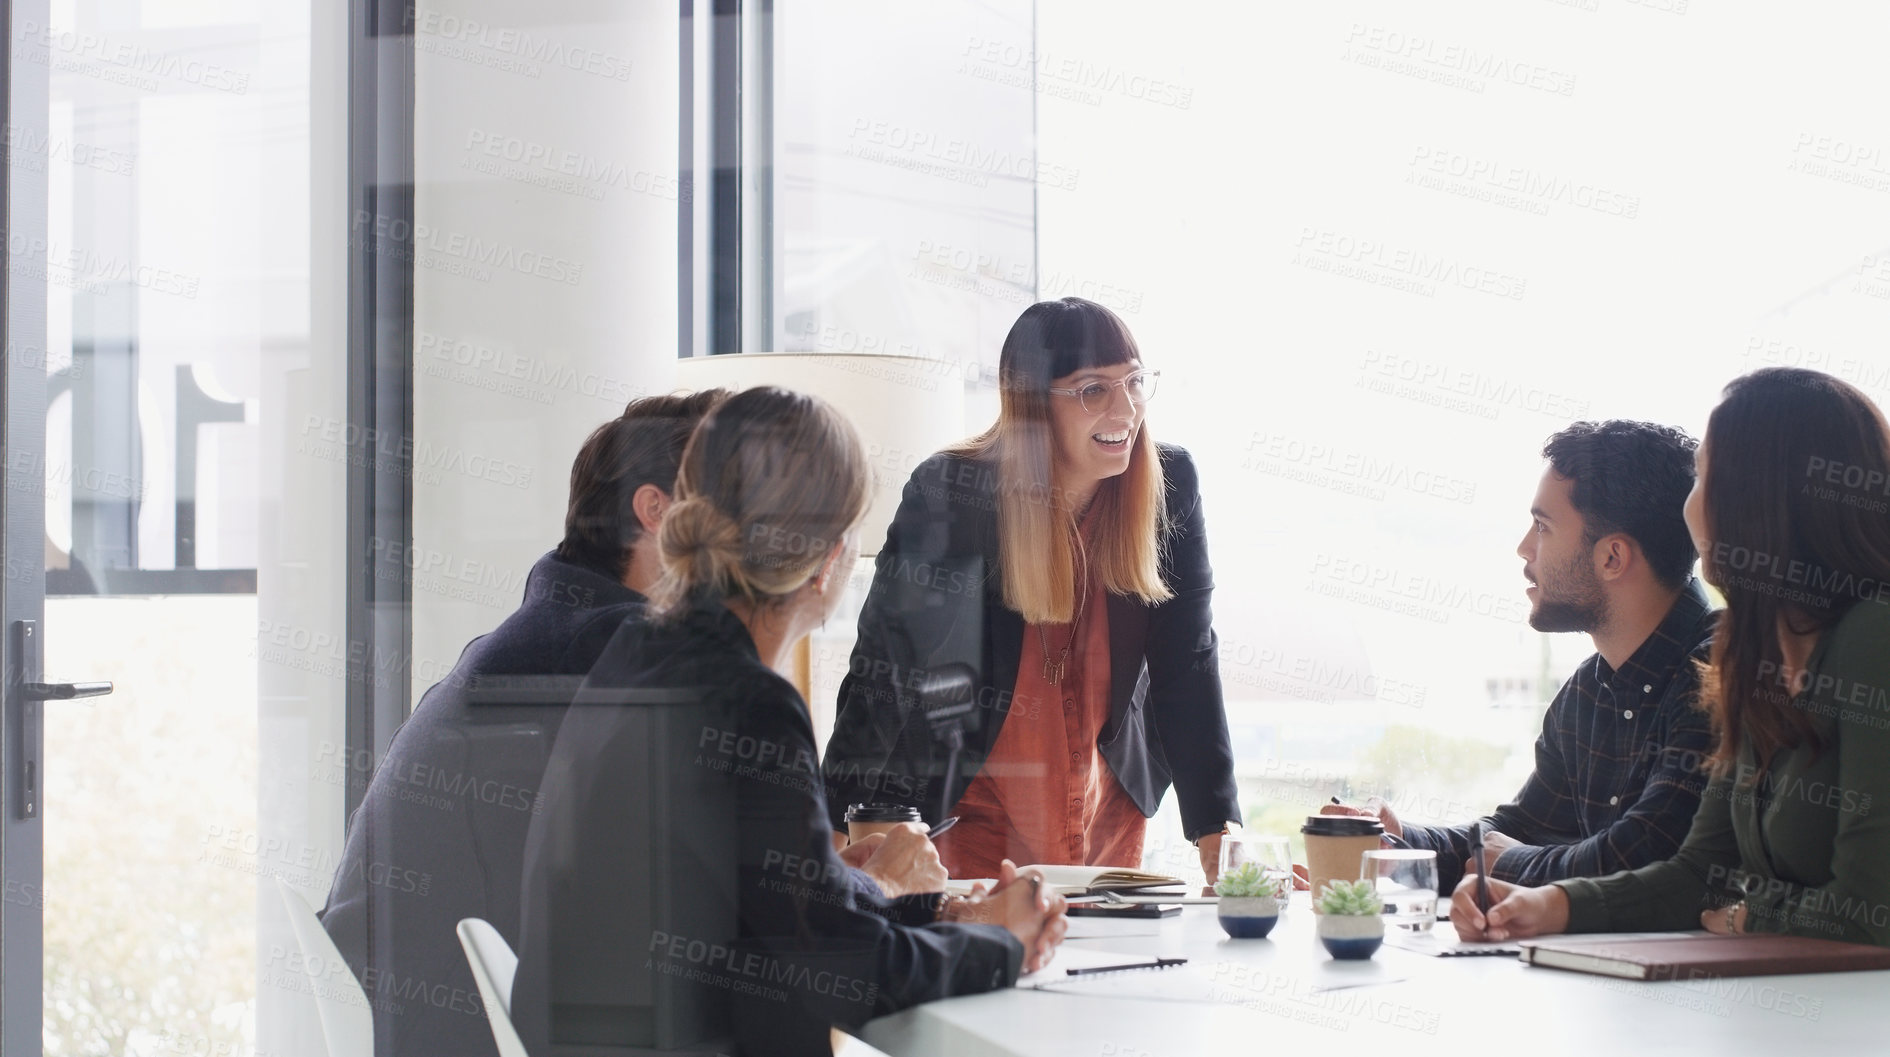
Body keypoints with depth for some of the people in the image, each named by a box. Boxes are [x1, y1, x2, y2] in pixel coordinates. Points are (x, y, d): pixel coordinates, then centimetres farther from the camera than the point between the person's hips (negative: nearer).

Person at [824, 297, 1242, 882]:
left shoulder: (1168, 485, -10)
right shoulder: (947, 494, -19)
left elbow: (1187, 666, -6)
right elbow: (882, 671, -17)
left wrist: (1217, 832, -13)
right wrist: (841, 838, -24)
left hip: (1109, 809, 3)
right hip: (974, 810, -3)